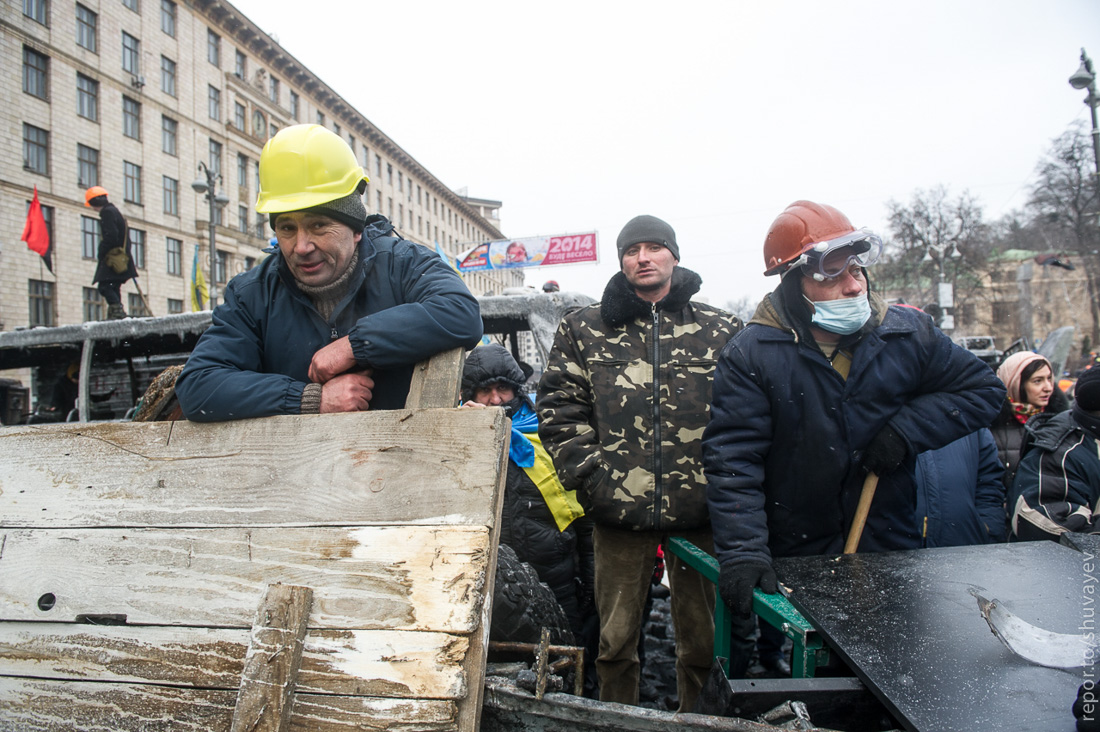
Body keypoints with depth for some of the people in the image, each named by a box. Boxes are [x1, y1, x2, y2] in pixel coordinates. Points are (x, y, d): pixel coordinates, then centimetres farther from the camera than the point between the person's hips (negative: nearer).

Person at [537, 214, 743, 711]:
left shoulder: (721, 330, 6)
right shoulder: (583, 328, 6)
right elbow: (558, 408, 3)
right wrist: (588, 475, -6)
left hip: (699, 509, 1)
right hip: (619, 509, 0)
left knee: (702, 639, 13)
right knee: (615, 638, 11)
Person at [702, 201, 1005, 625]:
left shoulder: (910, 335, -3)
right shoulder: (751, 354, -13)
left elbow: (982, 389, 8)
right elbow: (732, 460, -16)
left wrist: (909, 429, -9)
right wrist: (742, 551, -26)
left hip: (892, 550, 3)